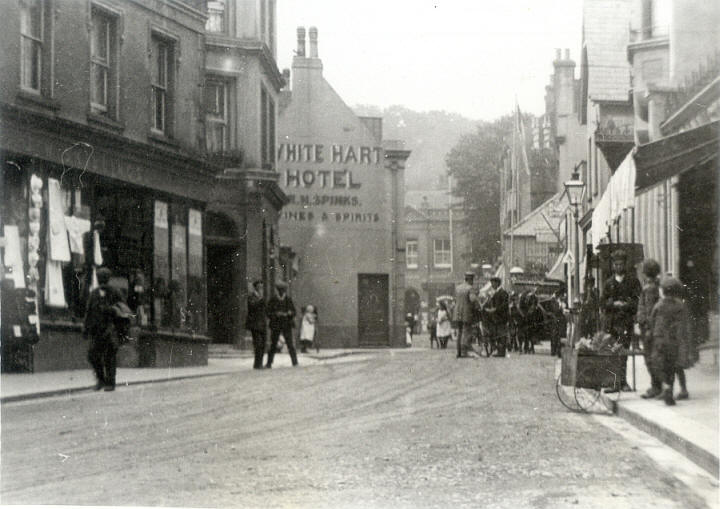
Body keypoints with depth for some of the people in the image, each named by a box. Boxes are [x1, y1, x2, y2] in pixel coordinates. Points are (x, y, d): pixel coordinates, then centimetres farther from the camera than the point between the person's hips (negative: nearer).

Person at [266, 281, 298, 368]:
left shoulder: (288, 299, 5)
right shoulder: (272, 300, 0)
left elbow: (294, 312, 9)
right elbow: (268, 313, -3)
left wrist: (290, 313, -14)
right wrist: (276, 314, -20)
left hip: (287, 326, 1)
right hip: (275, 326, -1)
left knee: (290, 344, -7)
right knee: (273, 345, 0)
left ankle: (295, 362, -5)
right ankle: (269, 363, 7)